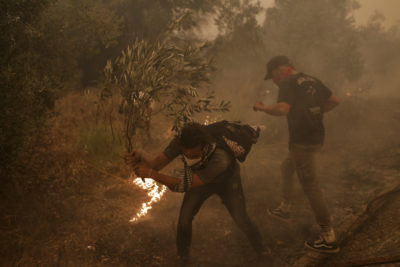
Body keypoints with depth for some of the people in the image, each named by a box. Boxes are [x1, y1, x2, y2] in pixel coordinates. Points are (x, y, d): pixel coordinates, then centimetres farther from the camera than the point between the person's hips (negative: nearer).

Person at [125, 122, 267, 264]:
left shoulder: (221, 160, -52)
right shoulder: (182, 141, -39)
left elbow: (184, 185, -49)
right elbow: (154, 165, -34)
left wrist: (151, 173, -56)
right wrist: (140, 160, -57)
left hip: (227, 181, -3)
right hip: (200, 177, 3)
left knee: (242, 220, 4)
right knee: (184, 218, -4)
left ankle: (259, 248, 38)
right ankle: (183, 257, 26)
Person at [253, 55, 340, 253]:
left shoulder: (288, 83, -11)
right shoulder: (312, 80, 14)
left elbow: (282, 109, -26)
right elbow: (334, 100, 16)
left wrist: (262, 108, -10)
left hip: (302, 141, -9)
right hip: (316, 138, 9)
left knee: (310, 186, -5)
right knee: (286, 168, 27)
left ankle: (329, 238, -3)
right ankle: (285, 208, 41)